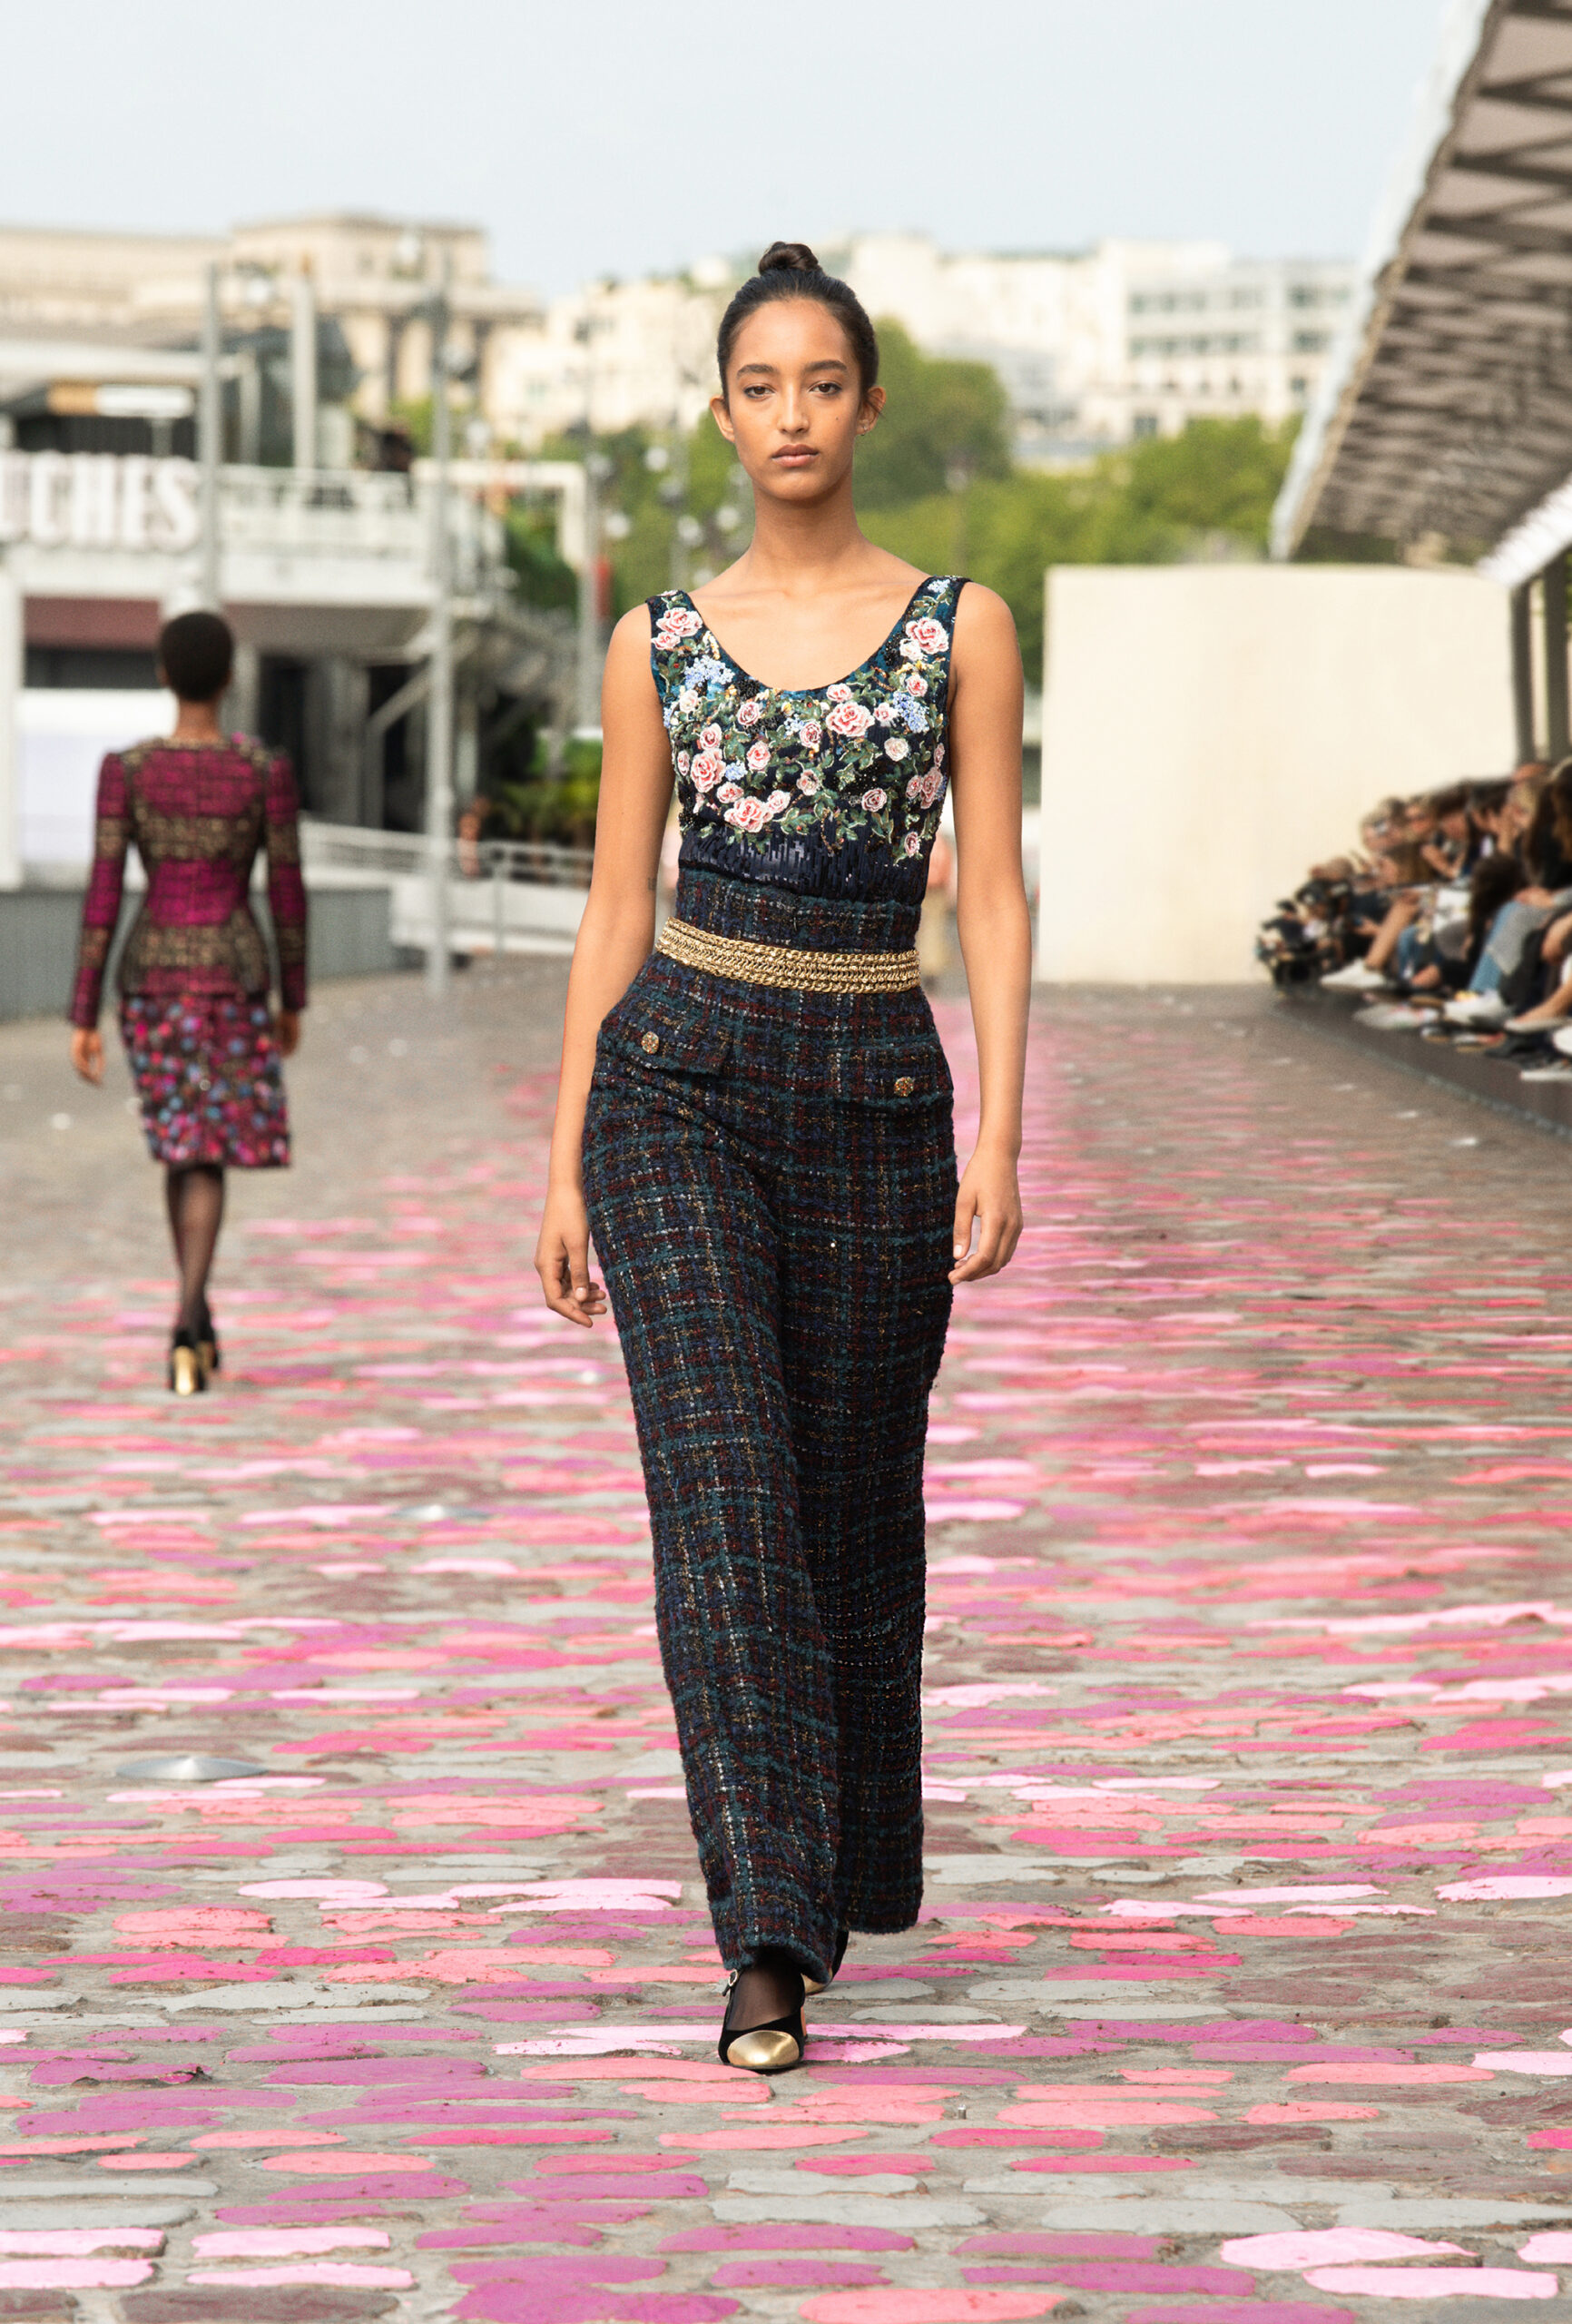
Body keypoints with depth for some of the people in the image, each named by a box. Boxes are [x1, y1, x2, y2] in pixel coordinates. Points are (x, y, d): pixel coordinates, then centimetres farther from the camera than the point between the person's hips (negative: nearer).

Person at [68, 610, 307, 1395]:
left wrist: (83, 1017, -3)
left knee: (181, 1143, 19)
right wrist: (293, 1001, 12)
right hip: (234, 976, -2)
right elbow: (288, 893, -1)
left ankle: (199, 1324, 25)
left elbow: (103, 894, -6)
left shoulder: (125, 769, -4)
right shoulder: (266, 770, -6)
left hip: (150, 974, 2)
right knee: (207, 1160, -3)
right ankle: (185, 1323, -23)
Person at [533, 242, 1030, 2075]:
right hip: (680, 1086, 0)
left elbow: (994, 897, 0)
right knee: (721, 1493, -12)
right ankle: (767, 1946, -14)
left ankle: (845, 1869, 30)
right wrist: (565, 1166, 5)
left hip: (875, 1096, 1)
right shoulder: (659, 645, 6)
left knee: (855, 1501, 9)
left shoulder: (961, 628, 4)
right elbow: (615, 911, 8)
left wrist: (1000, 1144, -9)